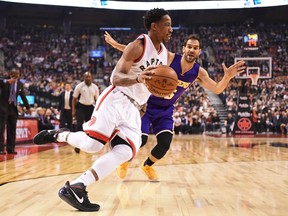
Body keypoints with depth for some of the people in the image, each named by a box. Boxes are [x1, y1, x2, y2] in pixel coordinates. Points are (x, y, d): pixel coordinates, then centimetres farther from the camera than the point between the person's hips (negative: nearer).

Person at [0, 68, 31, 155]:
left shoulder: (20, 84, 8)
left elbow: (23, 96, 17)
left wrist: (28, 107, 20)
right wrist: (7, 81, -39)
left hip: (13, 108, 5)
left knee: (12, 129, 6)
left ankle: (10, 148, 13)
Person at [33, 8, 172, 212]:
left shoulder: (165, 55, 14)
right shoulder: (138, 46, -9)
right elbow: (116, 78, -18)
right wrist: (138, 78, -35)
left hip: (133, 109, 7)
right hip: (115, 99, -7)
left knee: (125, 152, -15)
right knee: (92, 144, -20)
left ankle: (75, 188, -16)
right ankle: (59, 135, 12)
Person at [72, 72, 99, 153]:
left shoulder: (95, 87, 1)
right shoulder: (79, 86, -7)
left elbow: (97, 99, 9)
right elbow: (74, 98, -2)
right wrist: (73, 110, -9)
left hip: (90, 107, 3)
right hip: (81, 107, -3)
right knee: (79, 125, -13)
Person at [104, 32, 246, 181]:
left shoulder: (199, 72, -9)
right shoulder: (168, 58, -21)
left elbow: (217, 89, -11)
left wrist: (227, 77, -32)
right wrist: (114, 43, -22)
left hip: (166, 110, 4)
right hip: (147, 105, -4)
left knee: (165, 144, -9)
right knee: (141, 140, -13)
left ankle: (147, 166, 23)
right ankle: (124, 162, 20)